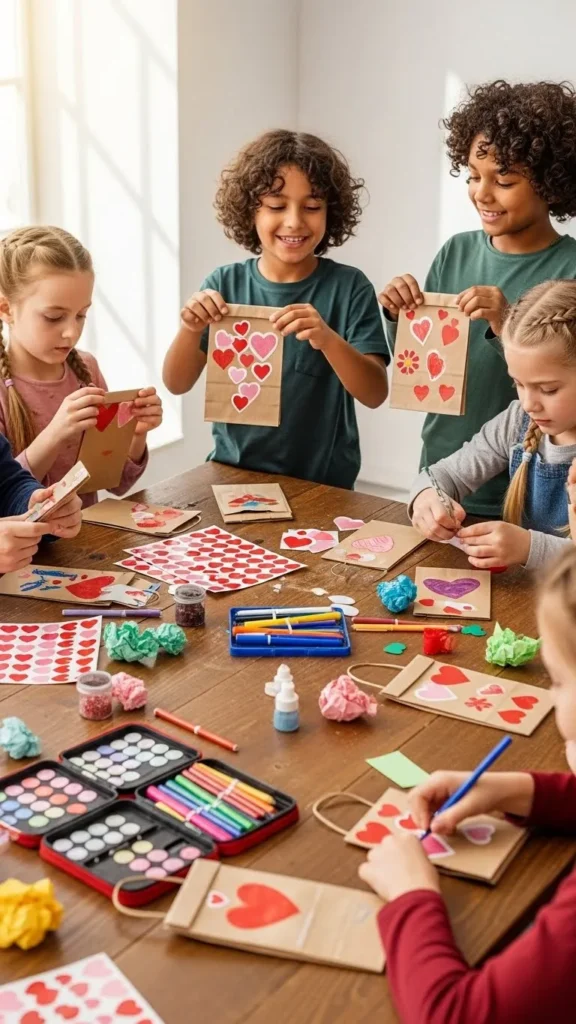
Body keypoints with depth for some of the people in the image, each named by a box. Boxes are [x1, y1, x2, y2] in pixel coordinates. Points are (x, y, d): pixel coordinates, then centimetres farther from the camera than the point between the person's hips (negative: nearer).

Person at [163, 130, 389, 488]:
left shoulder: (349, 287, -4)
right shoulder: (225, 283, 2)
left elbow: (375, 394, -10)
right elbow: (177, 384, 4)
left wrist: (328, 339, -26)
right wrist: (190, 330, -16)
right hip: (232, 473, 2)